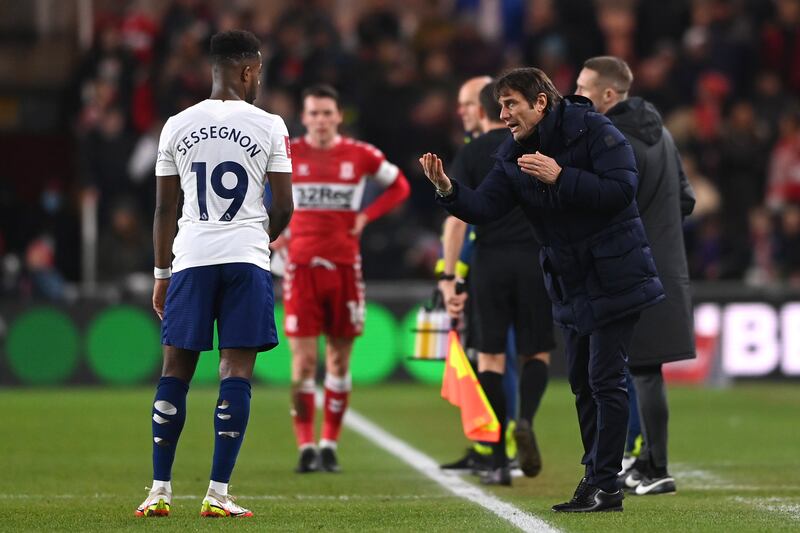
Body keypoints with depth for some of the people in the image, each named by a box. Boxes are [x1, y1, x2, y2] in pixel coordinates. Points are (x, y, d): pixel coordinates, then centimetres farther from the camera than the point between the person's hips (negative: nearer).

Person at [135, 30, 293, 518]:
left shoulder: (177, 126, 6)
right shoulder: (268, 126, 0)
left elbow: (165, 208, 9)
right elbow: (284, 208, 2)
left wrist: (162, 271, 18)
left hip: (191, 258, 2)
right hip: (246, 258, -2)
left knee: (176, 370, 8)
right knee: (236, 372, -1)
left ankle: (160, 491, 8)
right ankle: (218, 493, -6)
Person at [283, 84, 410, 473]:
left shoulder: (360, 156, 2)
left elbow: (399, 186, 17)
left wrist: (366, 216, 4)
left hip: (345, 266, 1)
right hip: (302, 266, -1)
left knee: (338, 359, 5)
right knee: (303, 359, -7)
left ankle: (330, 444, 14)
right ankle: (306, 447, -3)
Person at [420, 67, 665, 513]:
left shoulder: (594, 132, -14)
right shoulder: (514, 157, 6)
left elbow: (621, 190, -22)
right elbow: (486, 207, -4)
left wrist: (560, 178, -27)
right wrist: (449, 191, -23)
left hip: (614, 276, -8)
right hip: (570, 286, 8)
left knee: (605, 379, -9)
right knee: (582, 382, 12)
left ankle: (604, 486, -7)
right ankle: (596, 478, 21)